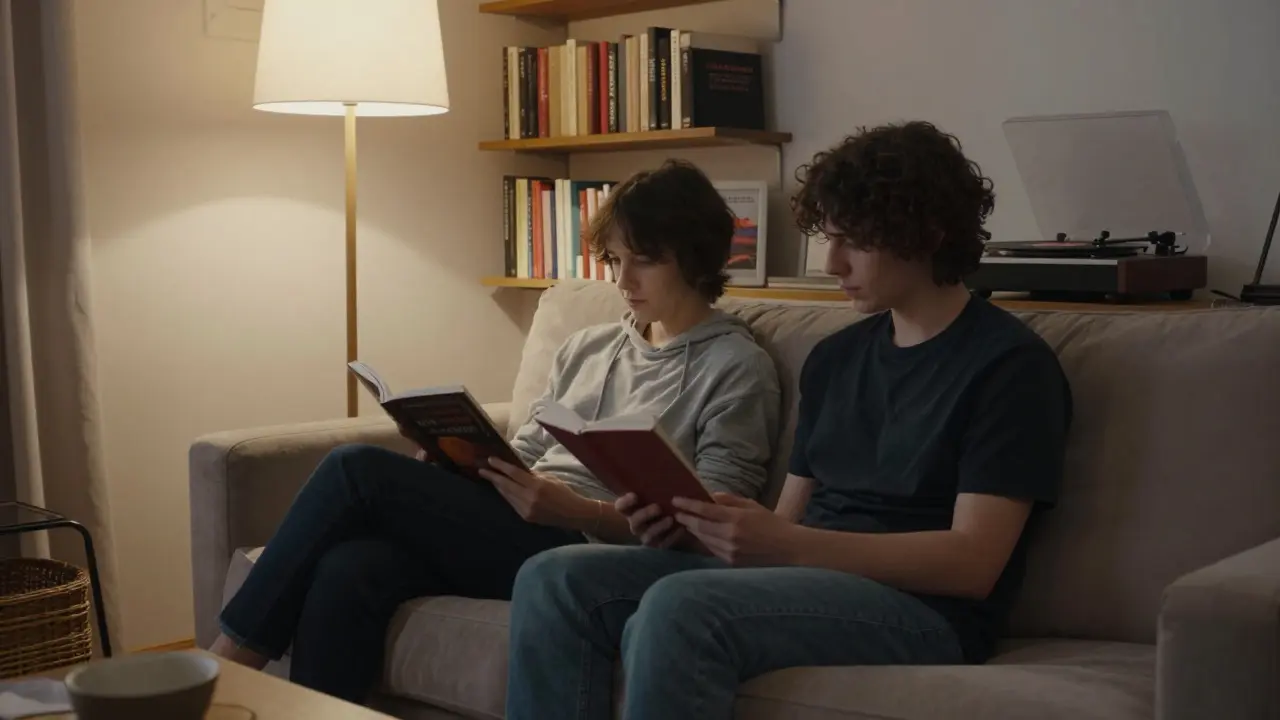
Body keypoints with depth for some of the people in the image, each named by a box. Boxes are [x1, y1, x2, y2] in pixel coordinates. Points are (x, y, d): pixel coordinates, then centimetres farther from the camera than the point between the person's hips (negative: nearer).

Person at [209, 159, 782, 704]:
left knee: (357, 471, -18)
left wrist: (576, 510, -21)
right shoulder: (585, 348, 21)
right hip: (521, 529, 6)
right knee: (346, 571, -26)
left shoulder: (737, 369, 1)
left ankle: (235, 656, -5)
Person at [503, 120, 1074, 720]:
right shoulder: (834, 357, 19)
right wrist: (694, 523, -5)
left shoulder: (1010, 363, -4)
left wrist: (785, 545, -23)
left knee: (678, 607, -34)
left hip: (919, 610, -7)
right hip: (802, 577, 7)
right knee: (554, 580, -12)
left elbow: (973, 563, -13)